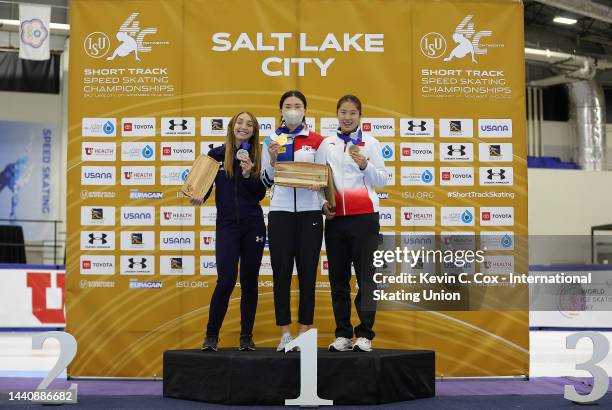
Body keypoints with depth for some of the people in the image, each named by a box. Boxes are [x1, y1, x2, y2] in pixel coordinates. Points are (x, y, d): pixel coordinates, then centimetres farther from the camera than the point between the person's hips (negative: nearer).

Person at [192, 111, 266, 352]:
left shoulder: (257, 158, 5)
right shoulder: (216, 155, 4)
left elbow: (260, 194, 2)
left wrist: (248, 175, -13)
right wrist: (198, 198, -12)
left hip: (253, 225, 2)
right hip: (226, 225, -1)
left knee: (249, 282, 6)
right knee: (226, 281, -11)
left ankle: (246, 337, 15)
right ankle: (211, 336, 3)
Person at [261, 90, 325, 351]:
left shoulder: (317, 141, 7)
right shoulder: (271, 142, 9)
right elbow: (266, 182, 8)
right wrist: (273, 159, -8)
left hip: (309, 212, 0)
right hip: (280, 212, 1)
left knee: (307, 273, 2)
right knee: (281, 273, 0)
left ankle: (305, 332, 9)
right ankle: (284, 334, 7)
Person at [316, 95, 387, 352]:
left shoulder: (370, 143, 6)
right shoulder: (326, 145, 12)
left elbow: (382, 180, 2)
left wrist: (364, 165, -14)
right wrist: (323, 203, -4)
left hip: (364, 217, -3)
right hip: (335, 218, 3)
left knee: (366, 276, -5)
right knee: (338, 278, 5)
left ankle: (365, 335, -2)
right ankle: (343, 334, 12)